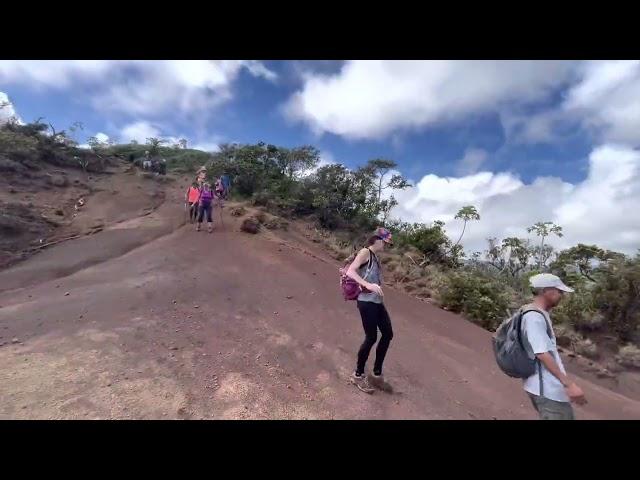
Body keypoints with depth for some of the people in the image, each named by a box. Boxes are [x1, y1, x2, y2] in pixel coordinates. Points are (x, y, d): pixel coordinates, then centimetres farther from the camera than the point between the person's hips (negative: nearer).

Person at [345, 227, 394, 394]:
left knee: (388, 334, 9)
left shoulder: (375, 257, 18)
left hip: (377, 301, 9)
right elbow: (350, 272, -20)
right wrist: (368, 285, -30)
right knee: (371, 338, -4)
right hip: (366, 302, -9)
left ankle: (376, 375, 24)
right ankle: (358, 375, 18)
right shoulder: (365, 252, -8)